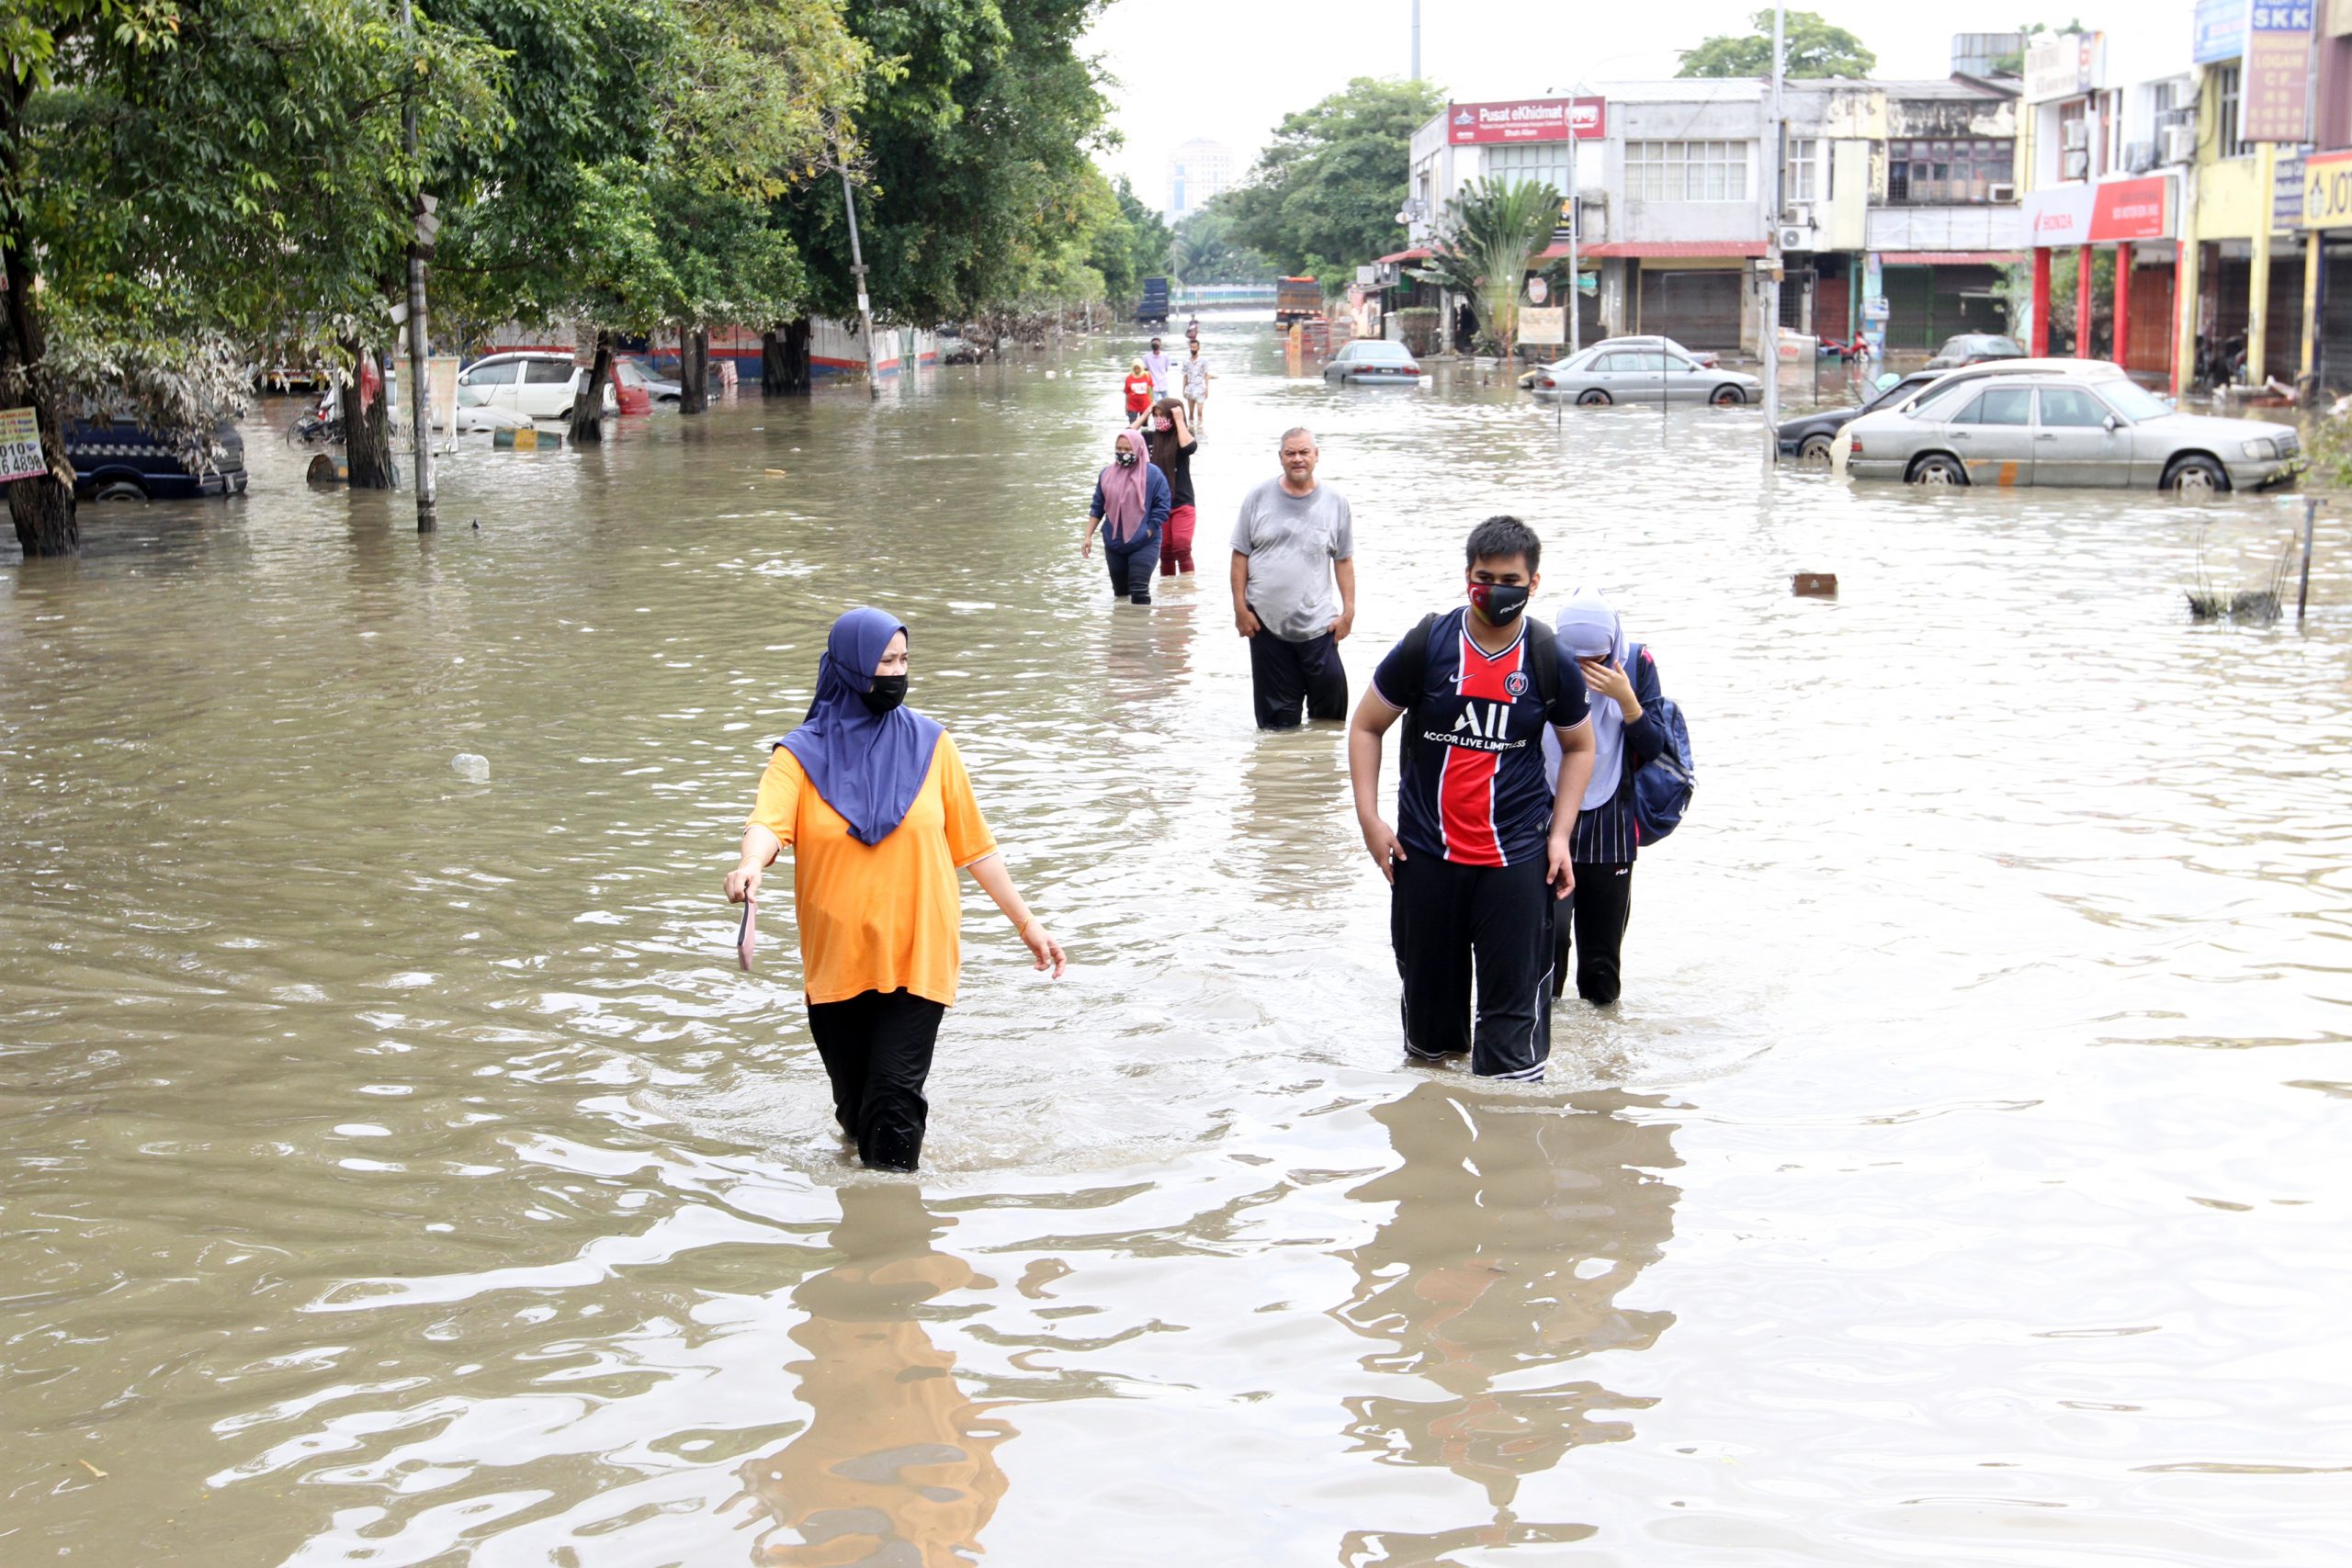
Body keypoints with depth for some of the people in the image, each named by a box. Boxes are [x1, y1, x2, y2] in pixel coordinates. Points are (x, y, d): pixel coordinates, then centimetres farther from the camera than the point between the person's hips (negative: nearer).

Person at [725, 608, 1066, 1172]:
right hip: (836, 960, 1)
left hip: (917, 956, -1)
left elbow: (974, 845, 8)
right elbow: (769, 821, -18)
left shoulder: (929, 745, 3)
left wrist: (1026, 922, 8)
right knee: (854, 1103, 11)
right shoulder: (802, 755, 0)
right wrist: (751, 866, -41)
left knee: (894, 1093, -14)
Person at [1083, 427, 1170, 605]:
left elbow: (1161, 510, -7)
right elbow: (1097, 508, 11)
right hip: (1113, 544, 5)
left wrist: (1146, 534, -10)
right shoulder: (1107, 474, 5)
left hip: (1144, 545, -5)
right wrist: (1088, 536, 6)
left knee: (1139, 591, -12)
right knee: (1120, 591, 15)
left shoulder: (1153, 474, -7)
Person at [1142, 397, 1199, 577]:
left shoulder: (1183, 436, -3)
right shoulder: (1150, 437, 4)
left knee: (1182, 549, -14)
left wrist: (1179, 420, -16)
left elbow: (1189, 447, -24)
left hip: (1182, 503, -3)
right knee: (1164, 551, 8)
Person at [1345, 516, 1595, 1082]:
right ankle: (1430, 1053, 40)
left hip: (1517, 855, -1)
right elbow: (1366, 727, 4)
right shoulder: (1428, 643, -4)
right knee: (1427, 983, 14)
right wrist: (1369, 818, -5)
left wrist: (1560, 834, 2)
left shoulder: (1550, 658, -2)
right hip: (1425, 852, 1)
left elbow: (1579, 747, 12)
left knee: (1515, 990, -4)